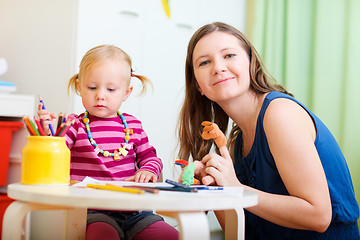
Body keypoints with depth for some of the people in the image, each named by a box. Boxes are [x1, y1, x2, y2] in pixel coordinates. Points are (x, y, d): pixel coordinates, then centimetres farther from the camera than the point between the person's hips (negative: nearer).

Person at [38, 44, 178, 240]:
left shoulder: (132, 125, 13)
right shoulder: (76, 125, 3)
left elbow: (149, 156, 20)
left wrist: (148, 170, -3)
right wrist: (47, 133, -27)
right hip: (93, 212, -4)